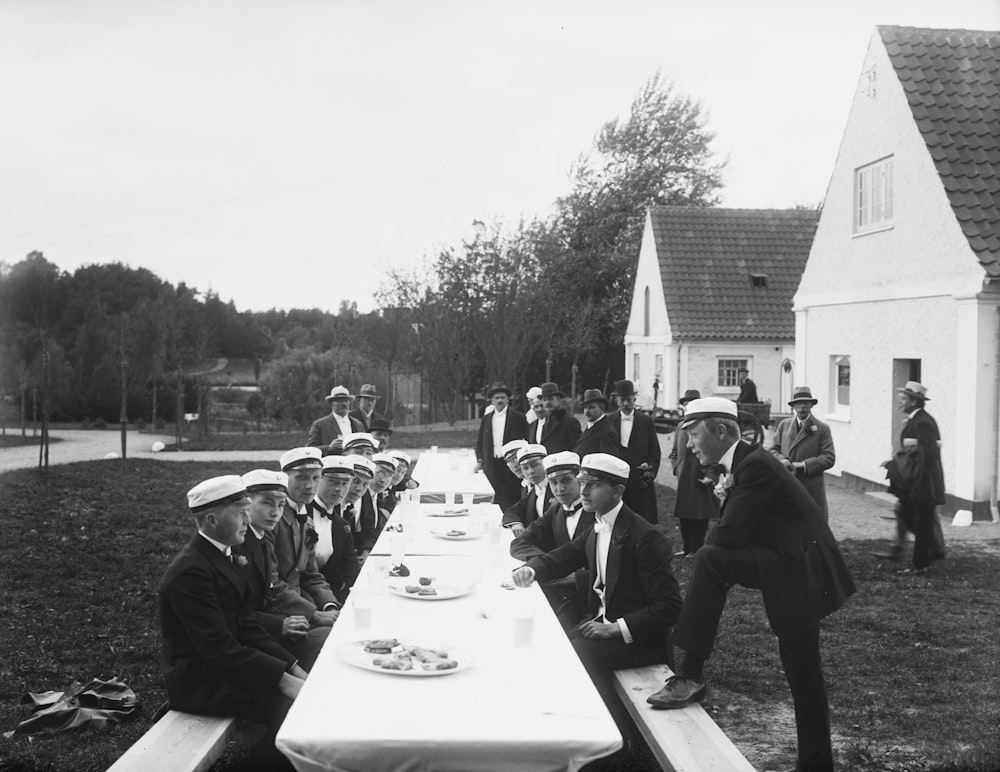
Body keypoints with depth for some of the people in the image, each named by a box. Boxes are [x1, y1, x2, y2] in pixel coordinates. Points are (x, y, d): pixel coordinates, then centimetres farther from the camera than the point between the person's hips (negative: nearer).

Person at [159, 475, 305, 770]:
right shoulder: (190, 571, -22)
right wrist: (283, 679, -25)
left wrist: (292, 667, -2)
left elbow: (245, 625, 8)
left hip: (224, 664, 9)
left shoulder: (220, 555, 7)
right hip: (200, 681, -9)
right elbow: (218, 648, -25)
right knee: (291, 706, -22)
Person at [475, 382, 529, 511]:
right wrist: (480, 460, 6)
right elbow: (479, 442, 20)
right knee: (497, 500, 2)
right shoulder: (486, 419, 15)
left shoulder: (518, 417, 3)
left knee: (512, 499, -4)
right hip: (492, 465, 3)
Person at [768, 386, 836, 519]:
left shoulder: (822, 429, 1)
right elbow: (773, 450, 12)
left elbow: (829, 458, -6)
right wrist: (782, 460, -11)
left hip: (811, 488, -3)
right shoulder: (784, 425, 12)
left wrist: (803, 465, -15)